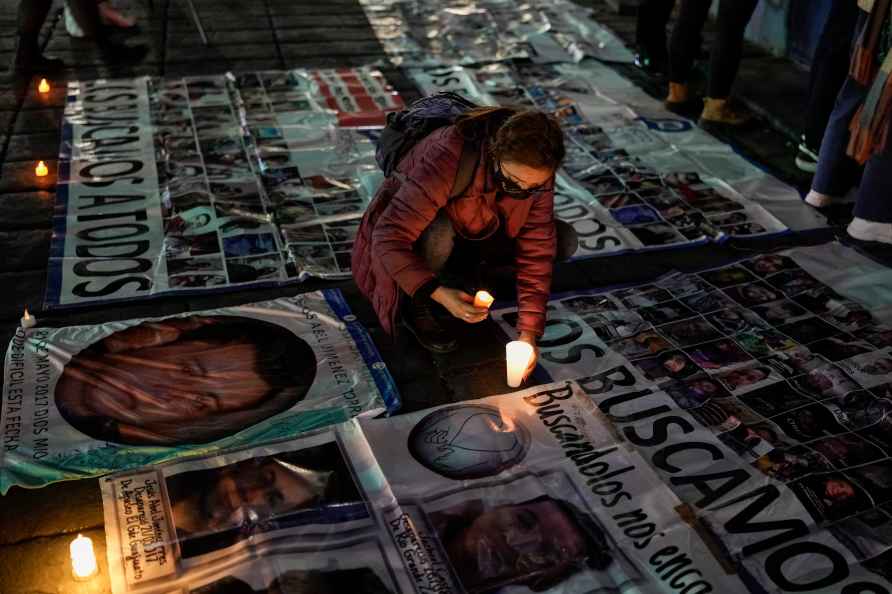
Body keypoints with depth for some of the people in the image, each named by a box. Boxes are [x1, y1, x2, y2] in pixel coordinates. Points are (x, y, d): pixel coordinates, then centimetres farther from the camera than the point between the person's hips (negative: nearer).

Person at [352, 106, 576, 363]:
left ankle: (466, 265, 6)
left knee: (564, 241, -14)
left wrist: (529, 332, -26)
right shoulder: (447, 160, -40)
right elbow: (388, 238, -40)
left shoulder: (535, 171, -24)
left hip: (476, 230, 5)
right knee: (438, 233, -41)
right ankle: (416, 307, -11)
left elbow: (537, 250, -20)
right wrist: (439, 294, -50)